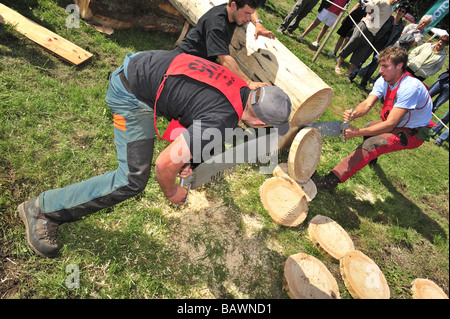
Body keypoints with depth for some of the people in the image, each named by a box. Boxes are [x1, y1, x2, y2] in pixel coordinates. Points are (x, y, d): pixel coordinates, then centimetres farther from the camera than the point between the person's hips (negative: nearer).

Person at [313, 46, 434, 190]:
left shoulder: (410, 87, -29)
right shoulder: (384, 81, -6)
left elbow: (390, 124, -32)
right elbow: (367, 104, -19)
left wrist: (357, 133, -36)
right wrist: (353, 114, -41)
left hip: (413, 133, -8)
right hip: (397, 124, 8)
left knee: (371, 144, -27)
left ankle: (332, 179, -35)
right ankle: (372, 157, 43)